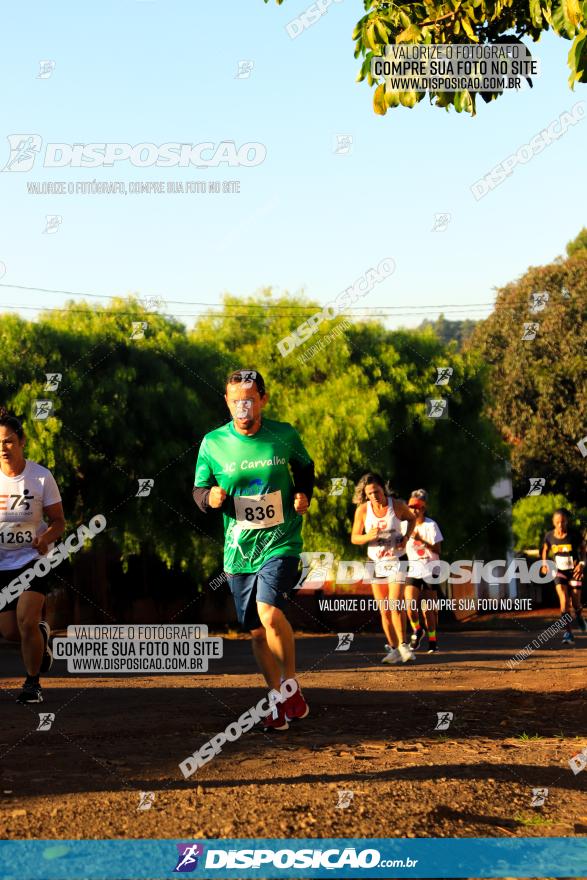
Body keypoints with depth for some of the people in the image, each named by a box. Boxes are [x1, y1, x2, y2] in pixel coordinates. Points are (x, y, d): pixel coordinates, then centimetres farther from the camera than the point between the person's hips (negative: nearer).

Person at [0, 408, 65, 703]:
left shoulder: (42, 477, -8)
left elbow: (58, 521, 0)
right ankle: (42, 635, 39)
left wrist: (45, 538, -22)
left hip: (32, 559, -3)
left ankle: (32, 682, 1)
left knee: (26, 621, -19)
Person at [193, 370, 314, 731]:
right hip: (239, 549, 3)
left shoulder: (285, 436, -4)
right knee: (257, 631, 8)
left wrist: (303, 494, -3)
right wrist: (210, 497, -16)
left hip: (280, 542, -2)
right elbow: (199, 489, 6)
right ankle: (280, 701, 27)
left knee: (270, 611, -24)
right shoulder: (213, 443, -4)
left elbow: (305, 467, 16)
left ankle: (292, 686, -2)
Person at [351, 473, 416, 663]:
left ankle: (402, 645, -6)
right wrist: (368, 537, -19)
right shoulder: (362, 510, -5)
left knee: (395, 604, -17)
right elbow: (354, 537, 2)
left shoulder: (397, 505, -7)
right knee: (384, 610, 4)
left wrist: (406, 537, -3)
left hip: (396, 560, -2)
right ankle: (393, 649, 13)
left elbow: (411, 518, 14)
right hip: (376, 563, 2)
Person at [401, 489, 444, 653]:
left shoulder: (430, 525, -8)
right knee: (410, 604, -15)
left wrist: (421, 541, -26)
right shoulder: (405, 525, 4)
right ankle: (417, 630, 10)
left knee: (428, 608, -2)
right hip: (412, 570, 3)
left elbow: (437, 550, -15)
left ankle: (432, 640, 12)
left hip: (429, 570, -3)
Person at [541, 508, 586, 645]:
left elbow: (583, 549, -1)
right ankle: (568, 633, -17)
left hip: (574, 571, -1)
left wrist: (582, 563, -16)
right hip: (559, 572, 1)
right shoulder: (549, 536, -6)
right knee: (564, 600, -18)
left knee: (575, 603, 2)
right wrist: (544, 564, -1)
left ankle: (579, 617, 40)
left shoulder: (574, 535, -13)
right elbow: (545, 550, 13)